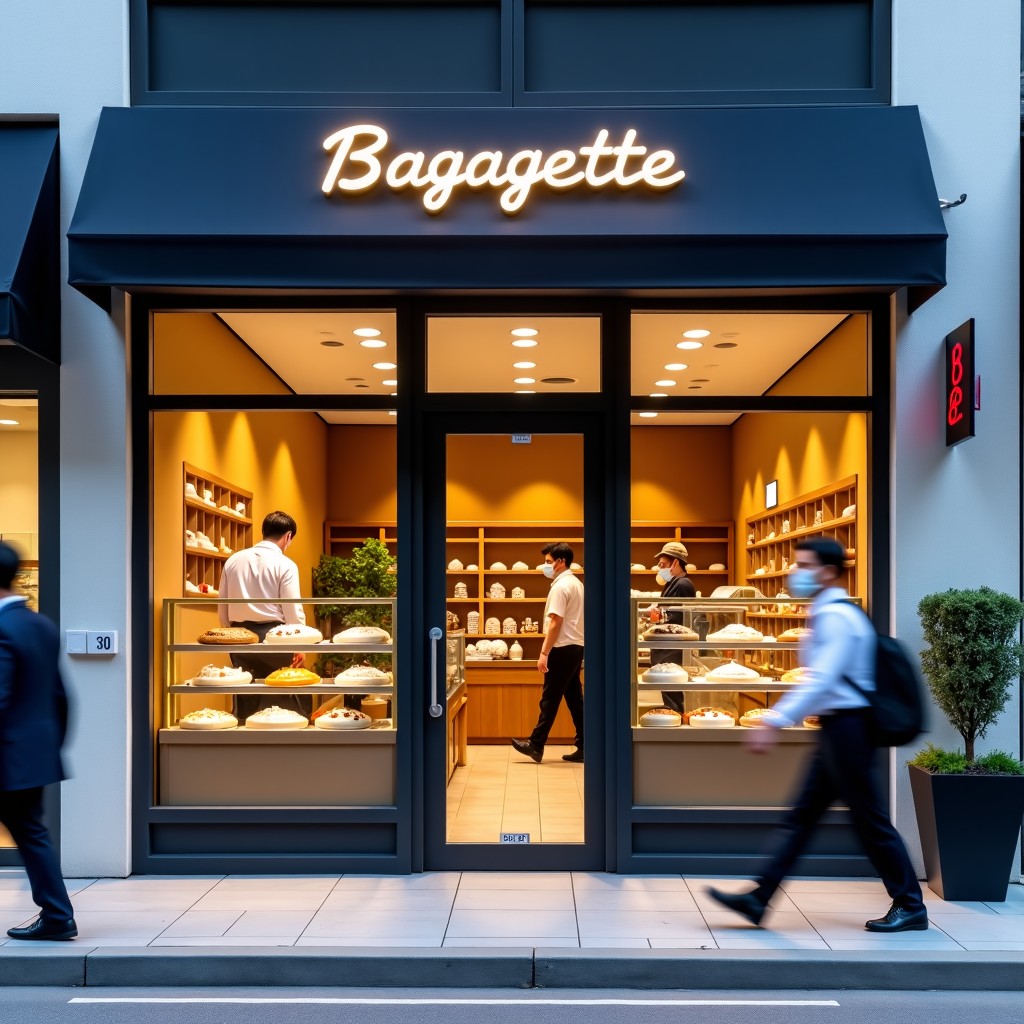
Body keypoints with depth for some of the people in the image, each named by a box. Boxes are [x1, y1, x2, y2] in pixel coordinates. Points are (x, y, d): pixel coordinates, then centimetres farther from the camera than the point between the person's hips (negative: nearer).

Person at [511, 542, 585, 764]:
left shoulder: (560, 586, -14)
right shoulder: (577, 584, 15)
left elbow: (555, 622, -19)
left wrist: (544, 653, -18)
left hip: (563, 649, -9)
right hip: (576, 647, 9)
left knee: (550, 698, -2)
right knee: (574, 698, 9)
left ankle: (536, 745, 5)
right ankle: (583, 748, 8)